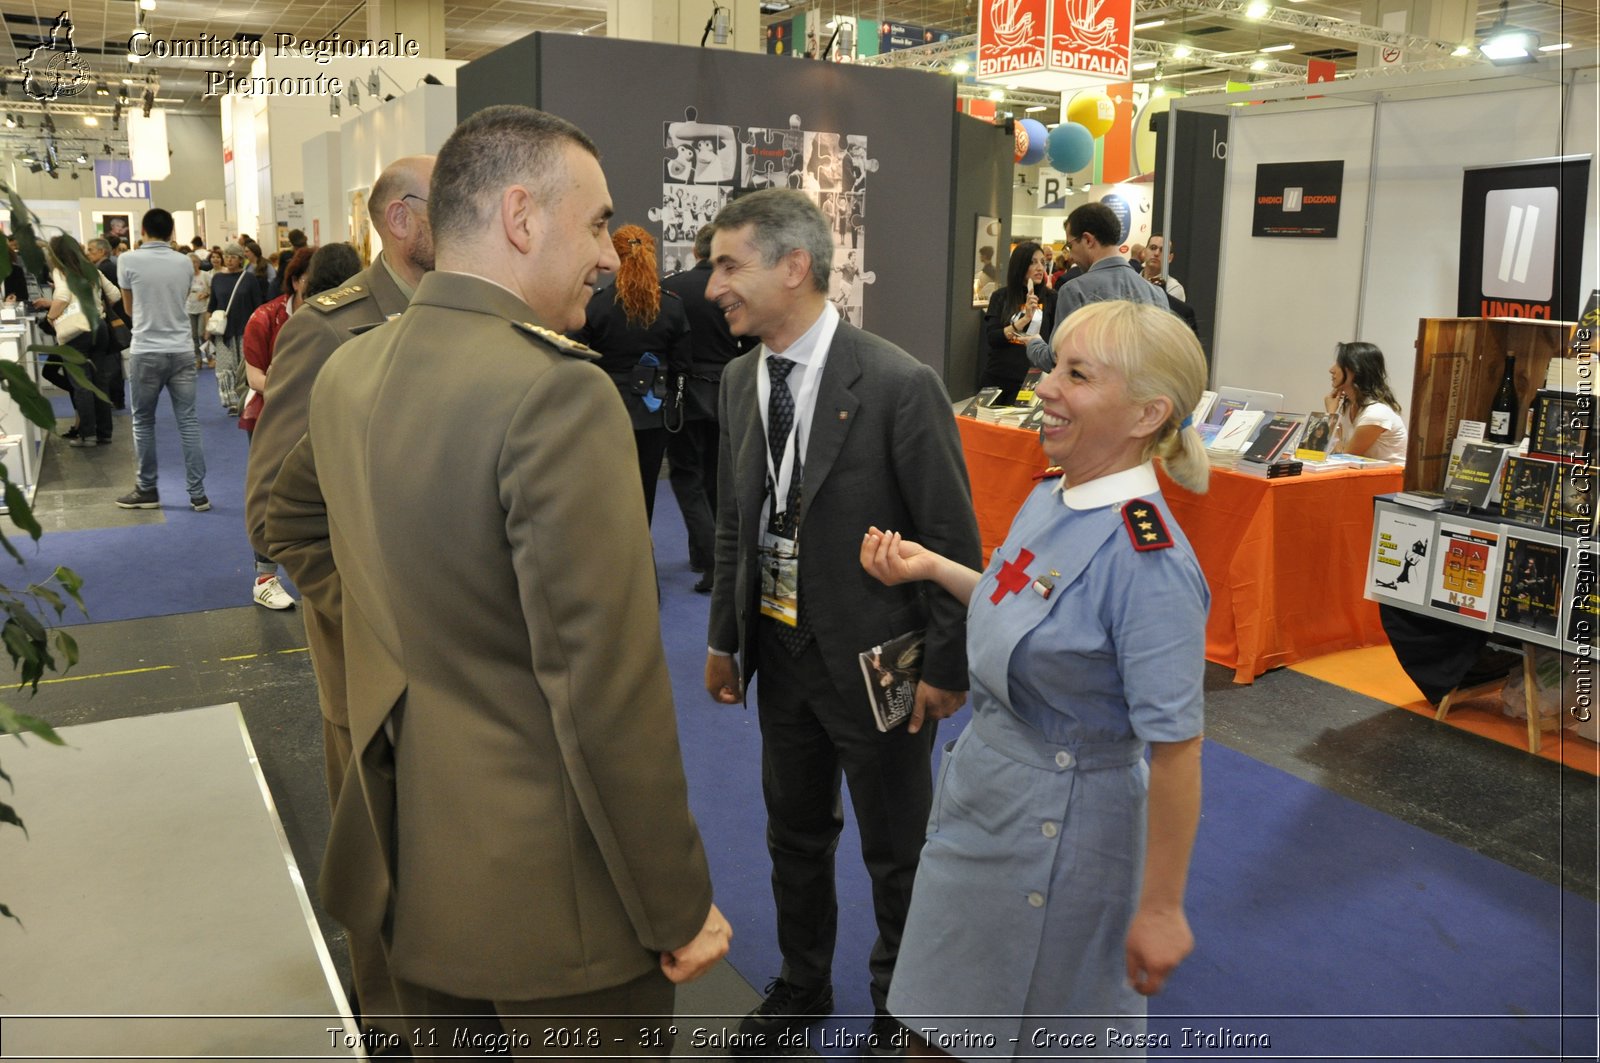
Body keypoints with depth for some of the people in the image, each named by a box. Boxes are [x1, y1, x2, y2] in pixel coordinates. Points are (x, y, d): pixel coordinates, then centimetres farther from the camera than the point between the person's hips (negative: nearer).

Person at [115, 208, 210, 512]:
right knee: (188, 422, 2)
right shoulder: (184, 263, 3)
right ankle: (198, 493, 1)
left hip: (146, 352, -2)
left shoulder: (128, 260, -4)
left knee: (143, 422, 10)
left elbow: (128, 309, 8)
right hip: (182, 351, 2)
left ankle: (147, 491, 17)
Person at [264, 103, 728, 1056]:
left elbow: (293, 522, 22)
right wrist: (681, 906, -15)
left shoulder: (349, 371, 1)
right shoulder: (559, 392, -24)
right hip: (549, 882, -7)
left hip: (406, 855, 8)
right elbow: (608, 689, -25)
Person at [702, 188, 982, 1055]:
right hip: (780, 653, 6)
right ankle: (801, 985, 47)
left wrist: (946, 669, -12)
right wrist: (725, 636, 11)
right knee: (794, 836, 23)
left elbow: (953, 541, -15)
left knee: (896, 852, 14)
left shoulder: (899, 385, -20)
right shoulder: (738, 381, 0)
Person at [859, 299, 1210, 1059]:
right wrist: (931, 567, 3)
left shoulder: (1146, 561, -28)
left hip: (1060, 818, -7)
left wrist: (1161, 910, -17)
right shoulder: (1051, 496, -3)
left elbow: (1175, 748, -24)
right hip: (982, 786, 8)